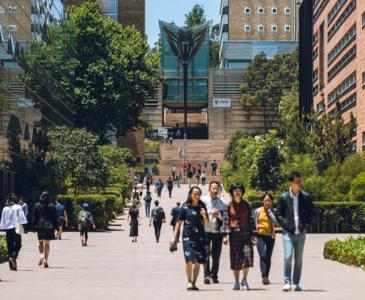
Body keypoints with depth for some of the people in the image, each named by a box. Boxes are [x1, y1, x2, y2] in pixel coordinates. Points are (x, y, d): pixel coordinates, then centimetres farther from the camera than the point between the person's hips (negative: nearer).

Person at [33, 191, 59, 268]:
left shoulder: (37, 206, 0)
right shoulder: (52, 206, -1)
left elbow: (34, 217, 1)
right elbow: (55, 218, 1)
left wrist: (34, 227, 7)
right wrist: (56, 227, 7)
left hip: (40, 226, 0)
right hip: (49, 226, 0)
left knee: (40, 242, 14)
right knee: (47, 243, 8)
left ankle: (41, 255, -13)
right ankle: (46, 261, 3)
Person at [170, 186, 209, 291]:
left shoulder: (202, 206, 8)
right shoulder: (185, 207, -1)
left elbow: (207, 223, 12)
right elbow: (179, 223, 3)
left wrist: (204, 216, -9)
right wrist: (174, 237, 2)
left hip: (200, 237, 3)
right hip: (188, 237, -3)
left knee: (198, 262, 3)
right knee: (190, 260, -13)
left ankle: (194, 283, 14)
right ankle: (189, 282, 0)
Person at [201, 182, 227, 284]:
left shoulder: (222, 202, 9)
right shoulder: (203, 200, 4)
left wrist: (218, 214, -12)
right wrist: (209, 213, -15)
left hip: (217, 232, 2)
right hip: (206, 231, -2)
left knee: (216, 256, 3)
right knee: (206, 254, -10)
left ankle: (214, 276, 13)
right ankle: (207, 276, -9)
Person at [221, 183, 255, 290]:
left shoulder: (246, 205, 8)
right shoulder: (229, 206, 4)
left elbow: (250, 220, 10)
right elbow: (225, 221, 2)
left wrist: (252, 235, 5)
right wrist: (225, 235, -5)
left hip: (245, 232, 1)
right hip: (234, 233, -1)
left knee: (247, 255, -11)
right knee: (235, 258, 2)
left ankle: (244, 280, 5)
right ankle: (236, 282, 13)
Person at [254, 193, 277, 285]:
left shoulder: (273, 211, 4)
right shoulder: (258, 211, 5)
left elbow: (275, 221, -14)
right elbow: (254, 223, 10)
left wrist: (269, 210, -11)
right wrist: (255, 236, 5)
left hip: (270, 236, 1)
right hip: (260, 235, -1)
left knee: (268, 257, 8)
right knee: (263, 255, -15)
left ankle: (266, 277, 17)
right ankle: (264, 277, -23)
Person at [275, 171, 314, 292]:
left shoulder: (305, 197, 3)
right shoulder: (284, 197, -1)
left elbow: (311, 211, 14)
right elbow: (278, 214, 5)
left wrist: (306, 223, 2)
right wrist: (285, 224, -7)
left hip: (301, 232, 2)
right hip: (288, 232, -2)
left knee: (299, 259, 7)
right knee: (288, 256, -14)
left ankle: (296, 283, 14)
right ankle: (287, 282, -11)